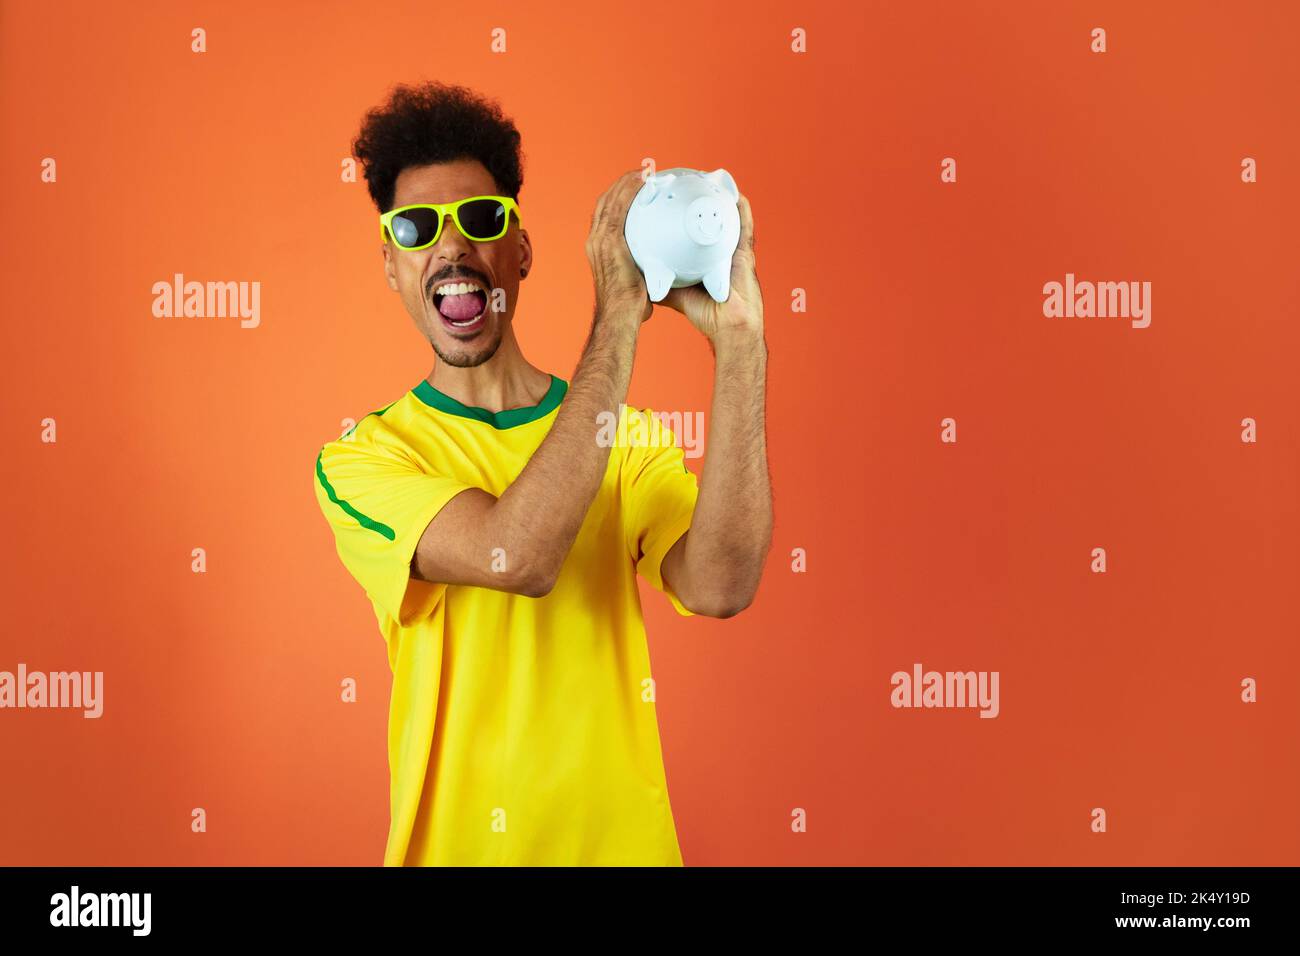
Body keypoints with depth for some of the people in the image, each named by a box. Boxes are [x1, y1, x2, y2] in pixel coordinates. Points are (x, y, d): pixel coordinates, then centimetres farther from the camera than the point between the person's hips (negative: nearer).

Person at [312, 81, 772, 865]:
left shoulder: (627, 438, -1)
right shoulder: (360, 459, -9)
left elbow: (719, 587, -20)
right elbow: (518, 557, -28)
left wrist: (738, 339, -27)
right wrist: (620, 313, -27)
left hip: (625, 839, 3)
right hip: (457, 844, -2)